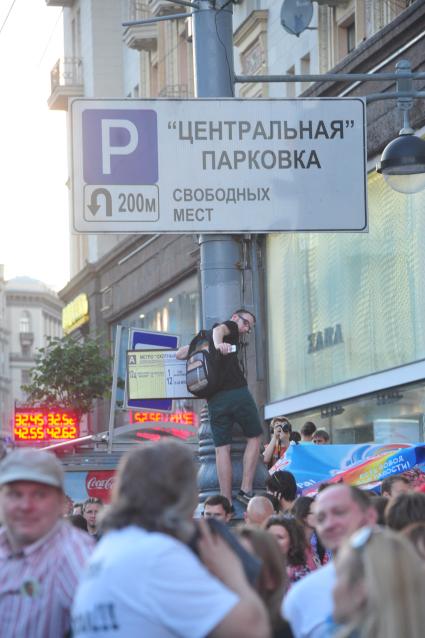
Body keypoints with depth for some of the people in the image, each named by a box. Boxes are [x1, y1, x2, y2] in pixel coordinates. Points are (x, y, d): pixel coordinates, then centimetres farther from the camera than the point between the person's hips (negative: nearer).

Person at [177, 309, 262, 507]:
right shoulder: (230, 326, 7)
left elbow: (179, 354, 29)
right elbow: (219, 329, -16)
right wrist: (218, 344, -37)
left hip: (215, 399, 5)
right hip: (237, 392, -5)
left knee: (222, 448, 5)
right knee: (254, 437, 11)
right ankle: (245, 490, 1)